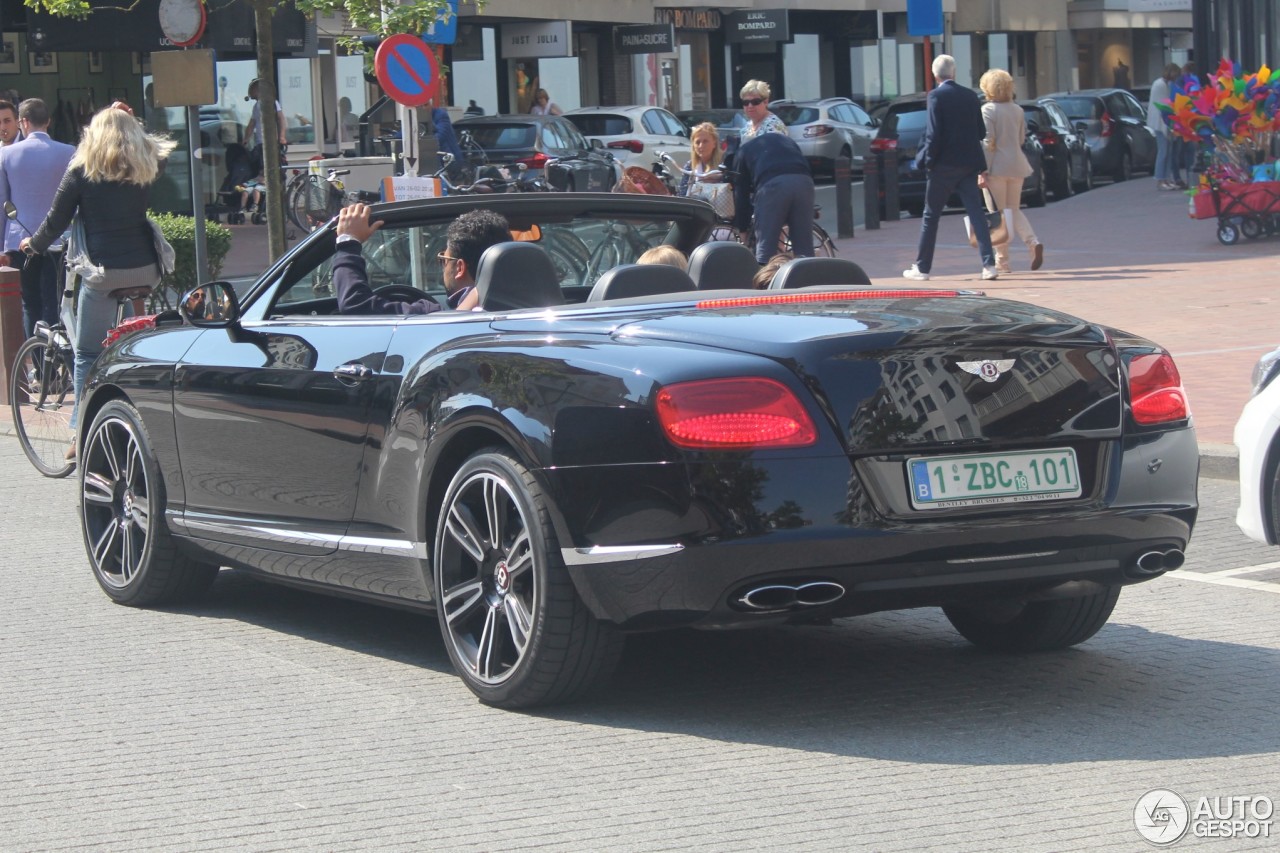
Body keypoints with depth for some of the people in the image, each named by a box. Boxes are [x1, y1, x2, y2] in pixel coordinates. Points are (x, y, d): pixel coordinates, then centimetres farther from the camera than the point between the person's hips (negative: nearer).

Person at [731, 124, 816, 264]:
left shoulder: (745, 149, 31)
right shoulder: (787, 140, 41)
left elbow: (740, 192, 25)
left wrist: (741, 227, 31)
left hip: (771, 184, -3)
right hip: (804, 181, 3)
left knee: (765, 248, 3)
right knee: (805, 249, 10)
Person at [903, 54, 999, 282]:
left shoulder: (936, 96, -10)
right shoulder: (970, 96, 6)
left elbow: (933, 134, -15)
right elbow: (981, 132, 9)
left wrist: (926, 160, -6)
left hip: (944, 164, -4)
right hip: (969, 164, 4)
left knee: (931, 215, 6)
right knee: (976, 213, 4)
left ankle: (922, 268, 11)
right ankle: (989, 264, -5)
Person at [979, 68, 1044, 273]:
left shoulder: (988, 110, -10)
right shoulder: (1017, 110, 9)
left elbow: (987, 142, -16)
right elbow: (1022, 139, 16)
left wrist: (982, 172, -16)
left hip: (997, 165, -6)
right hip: (1017, 165, 6)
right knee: (1014, 210, 16)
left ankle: (1002, 261, 4)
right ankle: (1033, 242, -8)